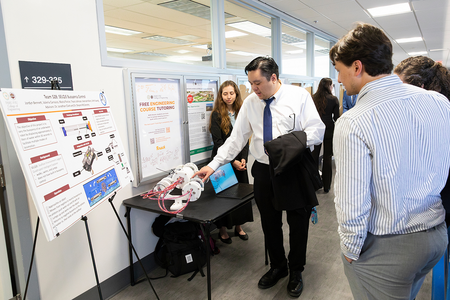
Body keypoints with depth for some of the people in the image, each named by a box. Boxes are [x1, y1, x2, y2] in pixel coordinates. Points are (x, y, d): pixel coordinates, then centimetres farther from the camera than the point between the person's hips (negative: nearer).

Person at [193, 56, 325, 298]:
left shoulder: (300, 96, -7)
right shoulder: (250, 102, 2)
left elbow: (317, 131, -10)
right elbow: (236, 138, 3)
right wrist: (213, 164, -3)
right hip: (264, 172, 3)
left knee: (298, 224, 11)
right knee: (269, 224, 15)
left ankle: (296, 272, 36)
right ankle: (277, 267, 40)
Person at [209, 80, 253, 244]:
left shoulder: (241, 113, 9)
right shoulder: (217, 115, -5)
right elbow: (218, 142, -10)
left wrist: (243, 159, -7)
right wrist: (232, 161, -14)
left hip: (240, 161, 4)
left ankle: (238, 226, 23)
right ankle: (222, 229, 16)